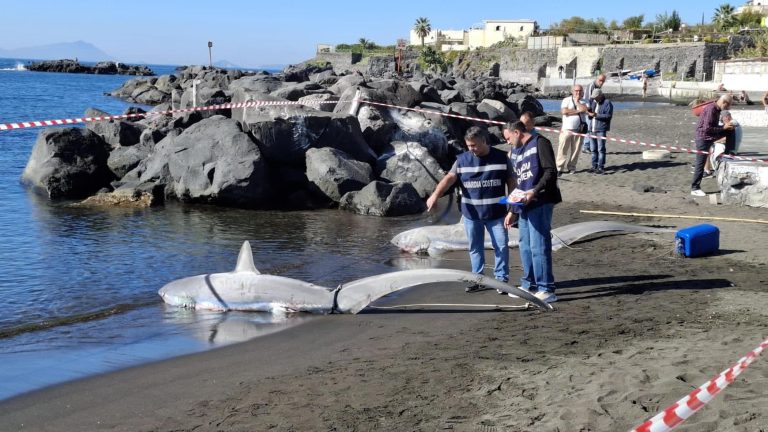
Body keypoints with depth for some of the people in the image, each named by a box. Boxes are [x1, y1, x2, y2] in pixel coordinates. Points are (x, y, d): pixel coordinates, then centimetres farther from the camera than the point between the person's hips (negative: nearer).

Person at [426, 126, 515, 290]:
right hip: (471, 213, 2)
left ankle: (502, 278, 11)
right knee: (475, 248, 10)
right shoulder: (462, 159, 0)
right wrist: (435, 195, -27)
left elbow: (511, 183, 3)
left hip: (496, 213, -2)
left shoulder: (501, 158, -3)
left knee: (501, 246, 0)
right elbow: (449, 178, -11)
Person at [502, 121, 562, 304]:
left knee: (538, 246, -9)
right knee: (525, 245, 13)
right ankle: (529, 285, 25)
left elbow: (551, 172, -13)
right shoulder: (515, 150, 21)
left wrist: (535, 191, -23)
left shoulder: (539, 143, -5)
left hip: (539, 203, -9)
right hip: (523, 205, 9)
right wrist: (512, 210, 24)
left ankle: (546, 289, -5)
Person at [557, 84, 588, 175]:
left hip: (579, 130, 2)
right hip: (567, 129, -2)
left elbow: (584, 109, -11)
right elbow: (564, 111, -13)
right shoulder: (566, 100, 4)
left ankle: (571, 167, 12)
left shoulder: (583, 102, 11)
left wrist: (577, 101, -3)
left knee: (575, 150, 3)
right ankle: (559, 168, -2)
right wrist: (578, 111, -9)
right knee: (563, 149, -5)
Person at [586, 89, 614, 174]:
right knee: (593, 149, 10)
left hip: (601, 129, -7)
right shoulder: (594, 102, 18)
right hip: (592, 128, 7)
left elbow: (609, 116, -14)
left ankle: (601, 167, -5)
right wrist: (588, 113, -1)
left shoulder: (607, 103, -5)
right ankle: (594, 166, 17)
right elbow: (590, 114, 24)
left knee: (601, 149, -7)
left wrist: (596, 115, -20)